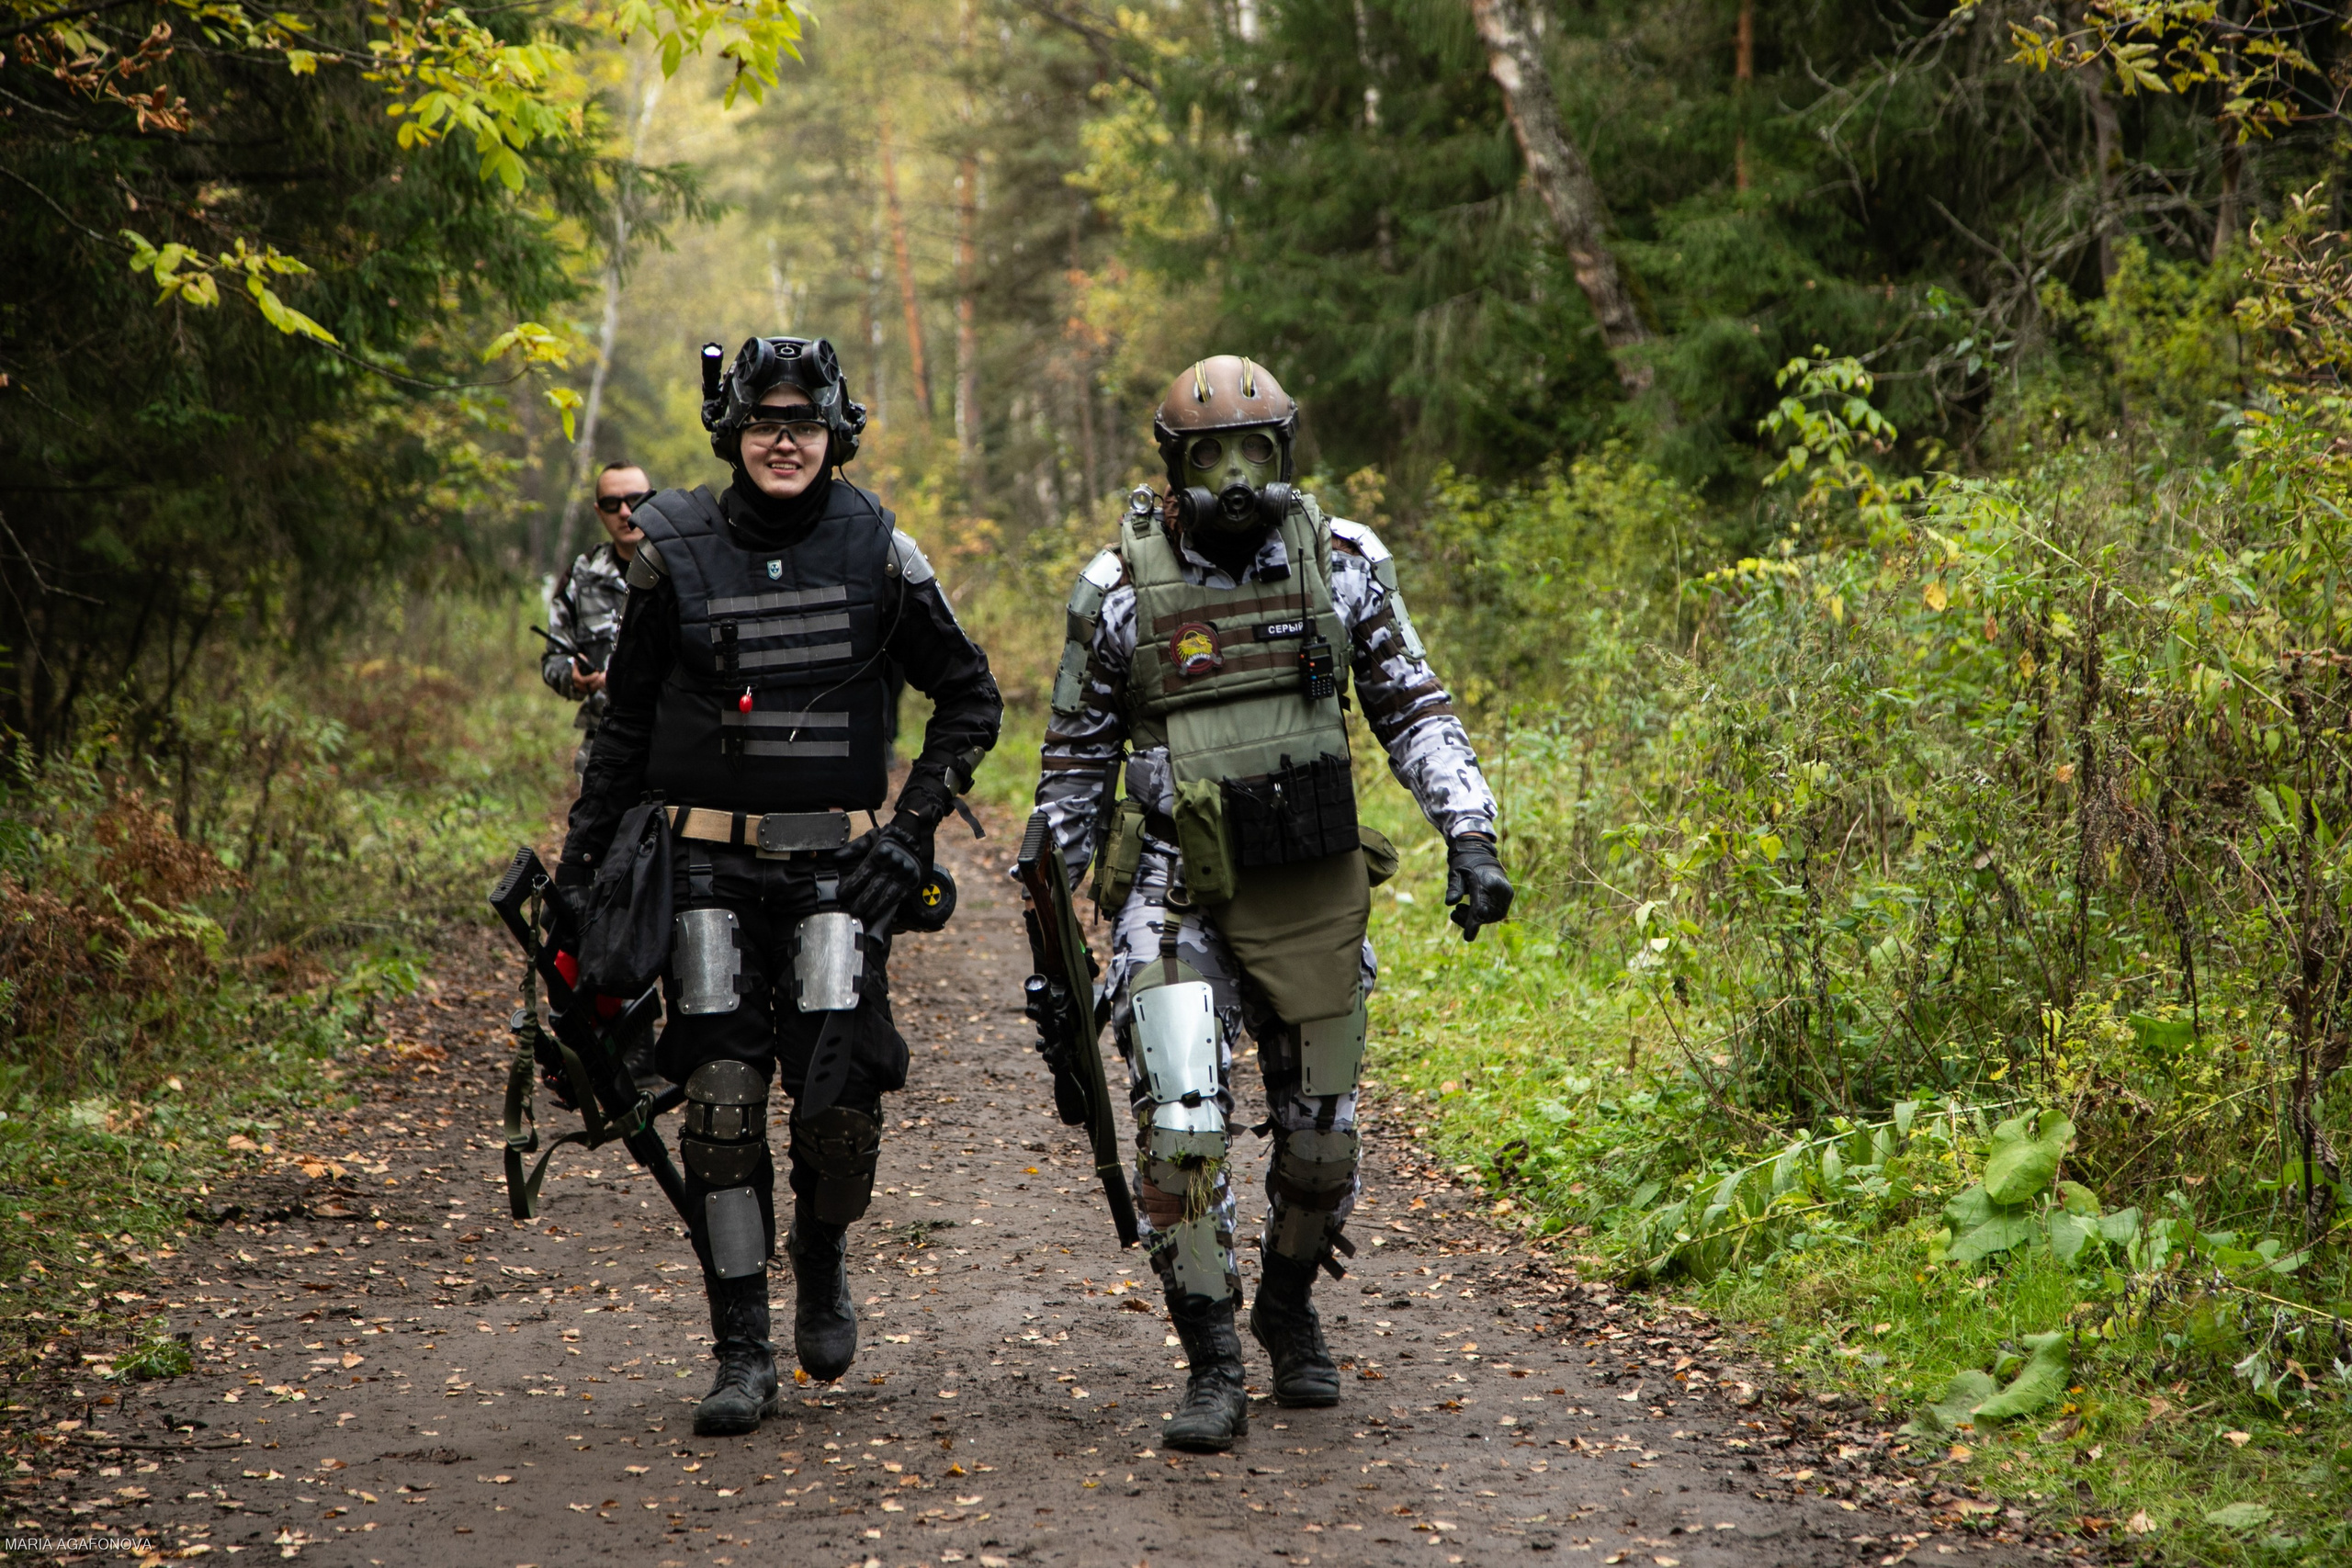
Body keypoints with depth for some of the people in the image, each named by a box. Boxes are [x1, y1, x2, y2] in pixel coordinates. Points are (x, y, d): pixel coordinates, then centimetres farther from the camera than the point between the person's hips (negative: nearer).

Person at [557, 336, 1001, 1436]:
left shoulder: (877, 553, 1)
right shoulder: (674, 555, 2)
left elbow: (972, 699, 11)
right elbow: (626, 721, 11)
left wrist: (916, 822, 1)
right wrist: (579, 859, 9)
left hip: (837, 868, 0)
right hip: (711, 869, 0)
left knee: (839, 1099, -11)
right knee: (721, 1103, -7)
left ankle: (823, 1261, 21)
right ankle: (742, 1355, 1)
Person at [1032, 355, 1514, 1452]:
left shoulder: (1344, 562, -1)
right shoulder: (1120, 587, -4)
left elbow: (1412, 710, 6)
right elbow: (1075, 755, 6)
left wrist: (1470, 835, -6)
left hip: (1315, 894, 2)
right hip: (1178, 896, -2)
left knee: (1319, 1137, 9)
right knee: (1181, 1128, -14)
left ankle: (1289, 1311, 36)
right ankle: (1213, 1371, -5)